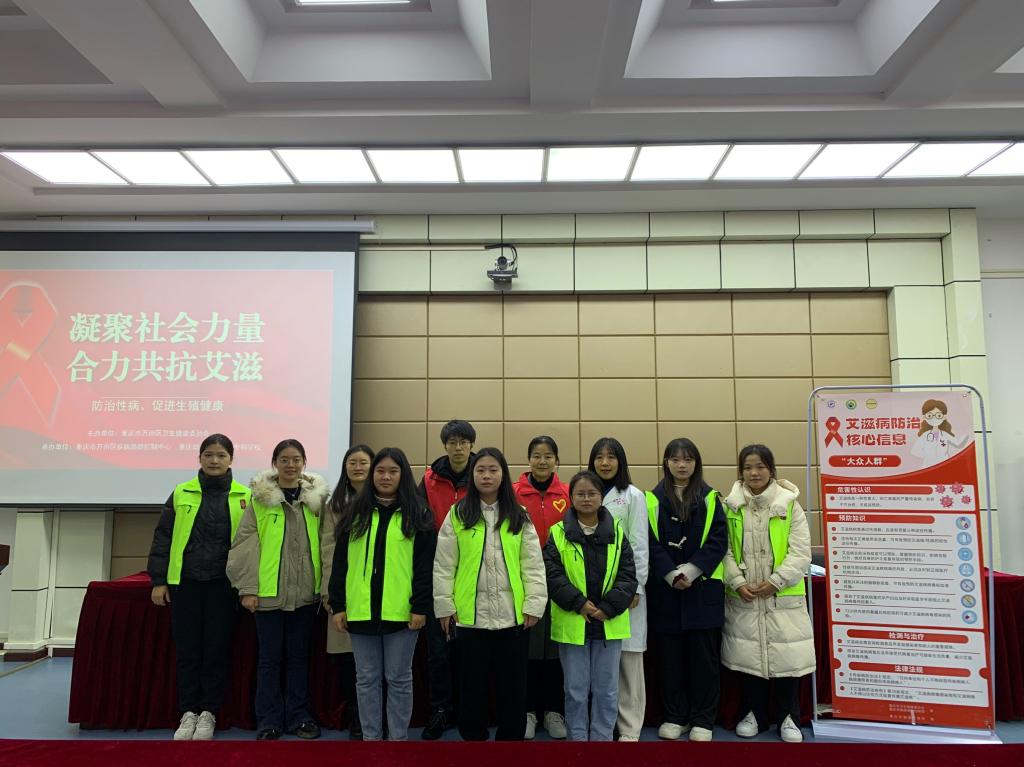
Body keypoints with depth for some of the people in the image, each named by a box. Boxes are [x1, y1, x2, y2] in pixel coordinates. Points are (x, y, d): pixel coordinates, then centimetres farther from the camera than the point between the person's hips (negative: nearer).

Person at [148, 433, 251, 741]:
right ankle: (188, 713, 19)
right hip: (185, 582, 1)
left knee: (217, 649, 5)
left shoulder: (244, 497, 1)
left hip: (223, 584, -1)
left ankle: (208, 713, 18)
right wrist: (158, 580, 1)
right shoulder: (180, 494, 4)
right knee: (187, 649, 6)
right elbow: (162, 539, 6)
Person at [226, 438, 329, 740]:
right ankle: (269, 721, 20)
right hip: (268, 591, -2)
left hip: (305, 592, 2)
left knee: (299, 656, 12)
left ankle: (298, 716, 25)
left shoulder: (316, 498, 4)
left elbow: (325, 543, 7)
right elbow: (246, 545, -2)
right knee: (270, 657, 7)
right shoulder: (260, 498, -1)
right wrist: (247, 588, -7)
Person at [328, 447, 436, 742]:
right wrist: (338, 604, 2)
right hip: (361, 609, 3)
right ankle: (370, 736, 24)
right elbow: (340, 562, 7)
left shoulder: (417, 514, 0)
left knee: (399, 677, 8)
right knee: (366, 677, 11)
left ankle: (398, 737, 20)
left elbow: (425, 564, -3)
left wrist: (420, 606, -10)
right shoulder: (356, 512, 8)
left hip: (401, 610, -2)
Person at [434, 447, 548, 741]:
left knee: (512, 685, 10)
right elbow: (444, 565, 2)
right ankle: (473, 736, 27)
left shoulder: (520, 518, 5)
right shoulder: (457, 515, 2)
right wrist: (444, 606, -1)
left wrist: (533, 604, -4)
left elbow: (533, 564, 3)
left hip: (512, 615, 1)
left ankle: (512, 737, 26)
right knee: (472, 684, 10)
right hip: (470, 615, -1)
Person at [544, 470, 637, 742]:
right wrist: (579, 603, -18)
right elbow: (553, 575, -8)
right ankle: (577, 737, 24)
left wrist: (608, 607, -13)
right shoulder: (558, 533, -2)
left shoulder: (617, 532, 3)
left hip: (609, 624, 2)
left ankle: (602, 738, 26)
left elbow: (628, 575, -1)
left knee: (607, 689, 11)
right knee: (576, 689, 10)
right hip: (572, 624, -1)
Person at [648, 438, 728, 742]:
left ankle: (703, 720, 17)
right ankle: (674, 717, 21)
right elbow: (651, 543, -2)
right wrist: (672, 575, -14)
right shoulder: (654, 499, 3)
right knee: (670, 655, 8)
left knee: (703, 655, 5)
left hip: (703, 588, 0)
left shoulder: (710, 498, 4)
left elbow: (718, 540, -4)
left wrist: (691, 570, -14)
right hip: (665, 589, 0)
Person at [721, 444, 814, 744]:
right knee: (747, 654, 10)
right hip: (743, 597, 1)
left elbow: (801, 552, -5)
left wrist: (775, 582, -13)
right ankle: (753, 713, 27)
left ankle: (788, 718, 22)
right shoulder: (731, 507, 1)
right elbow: (725, 550, 1)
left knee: (786, 655, 4)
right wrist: (738, 583, -11)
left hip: (783, 597, -1)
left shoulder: (790, 506, -3)